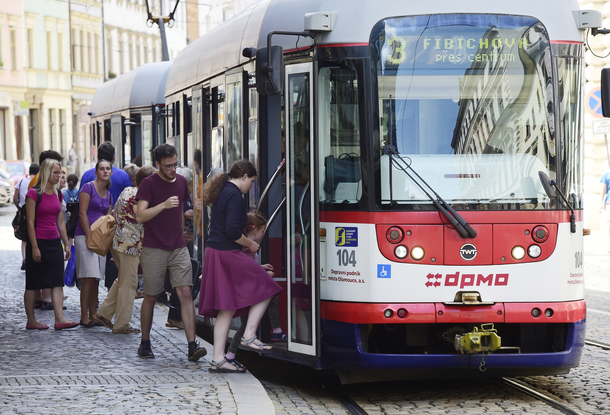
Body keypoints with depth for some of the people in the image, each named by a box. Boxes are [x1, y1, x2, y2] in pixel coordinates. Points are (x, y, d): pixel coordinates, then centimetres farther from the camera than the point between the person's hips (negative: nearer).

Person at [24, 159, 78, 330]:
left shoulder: (57, 194, 11)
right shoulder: (33, 193, -10)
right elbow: (30, 222, -12)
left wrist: (66, 243, 12)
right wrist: (34, 247, -15)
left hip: (54, 242, 7)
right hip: (38, 242, -7)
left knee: (58, 282, -2)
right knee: (33, 284, 3)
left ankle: (59, 319, -6)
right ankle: (31, 321, 9)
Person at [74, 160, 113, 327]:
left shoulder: (108, 194, 16)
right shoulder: (88, 187, -6)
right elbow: (82, 213, -11)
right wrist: (89, 237, -15)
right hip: (85, 235, -7)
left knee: (95, 279, 7)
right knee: (89, 277, -12)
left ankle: (94, 315, 10)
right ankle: (84, 317, -10)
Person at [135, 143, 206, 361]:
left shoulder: (181, 181, 11)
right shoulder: (149, 183, -7)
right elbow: (140, 216, -16)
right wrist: (163, 205, -27)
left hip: (178, 248, 4)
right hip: (153, 249, -4)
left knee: (186, 293, -8)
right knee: (150, 297, 5)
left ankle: (192, 346, -14)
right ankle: (145, 343, 21)